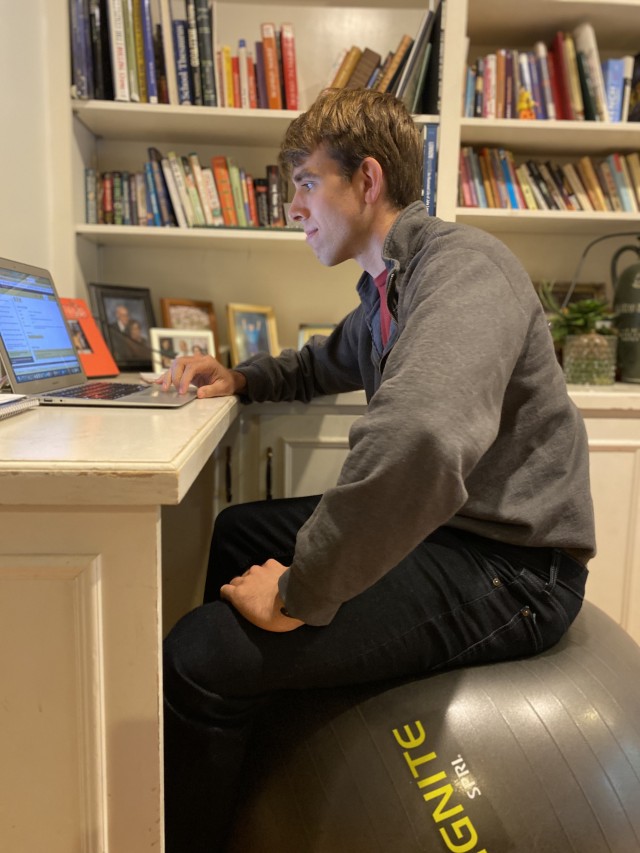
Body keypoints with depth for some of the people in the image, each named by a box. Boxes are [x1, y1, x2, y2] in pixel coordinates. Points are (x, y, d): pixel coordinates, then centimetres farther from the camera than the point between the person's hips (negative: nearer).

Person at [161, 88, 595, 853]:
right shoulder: (388, 286, 12)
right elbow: (326, 364, 30)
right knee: (238, 532, 20)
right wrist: (239, 378, 11)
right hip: (441, 524, 10)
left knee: (199, 656, -21)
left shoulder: (462, 264, -20)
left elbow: (418, 440, -39)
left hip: (509, 566, -10)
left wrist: (300, 594, -27)